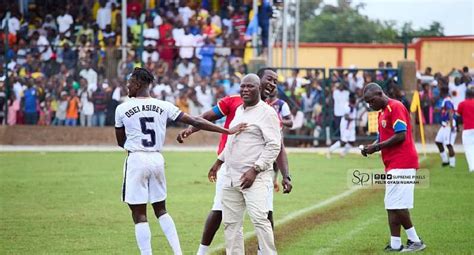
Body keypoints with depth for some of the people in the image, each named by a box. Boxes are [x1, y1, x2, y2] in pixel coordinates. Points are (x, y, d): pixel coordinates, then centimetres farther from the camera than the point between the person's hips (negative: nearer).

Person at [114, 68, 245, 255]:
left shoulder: (122, 109, -5)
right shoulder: (163, 106, 2)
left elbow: (121, 142, 6)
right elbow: (195, 122, -2)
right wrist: (228, 131, -1)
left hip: (136, 160, -4)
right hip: (157, 159, 5)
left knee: (139, 214, 0)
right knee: (160, 209, 18)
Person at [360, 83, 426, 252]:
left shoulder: (395, 107, -11)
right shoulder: (382, 112, 19)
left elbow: (400, 136, -18)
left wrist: (376, 147, -14)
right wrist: (371, 147, 4)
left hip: (401, 165, -10)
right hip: (393, 165, 10)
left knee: (397, 205, -11)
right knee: (392, 206, 7)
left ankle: (415, 241, -3)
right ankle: (395, 245, 8)